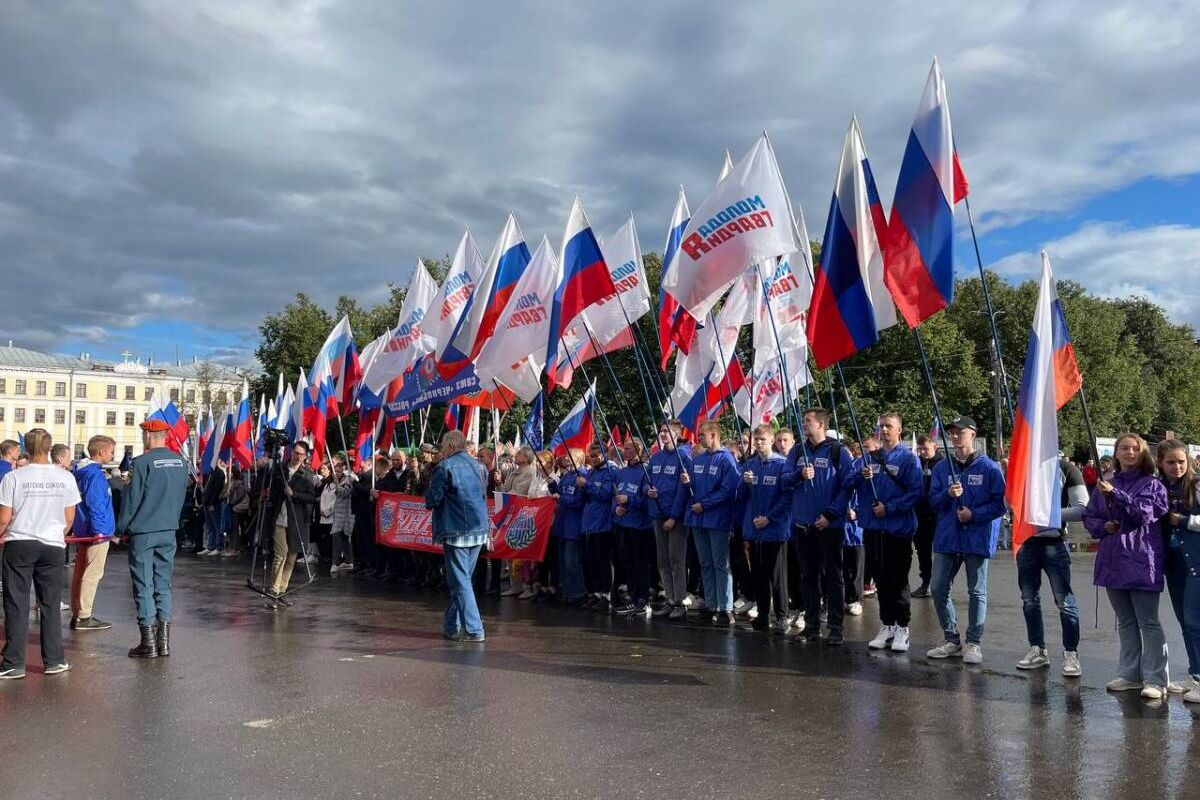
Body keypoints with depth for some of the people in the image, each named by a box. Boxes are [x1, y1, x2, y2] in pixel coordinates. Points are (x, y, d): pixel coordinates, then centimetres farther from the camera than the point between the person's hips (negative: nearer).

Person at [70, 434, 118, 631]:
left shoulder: (81, 472, 14)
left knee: (80, 572, 13)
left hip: (83, 531, 10)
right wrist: (99, 530, -21)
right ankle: (84, 617, -3)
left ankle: (77, 614, 21)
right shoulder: (95, 474, -16)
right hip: (97, 533, -10)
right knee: (92, 574, -6)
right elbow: (95, 504, -21)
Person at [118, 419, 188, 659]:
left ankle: (148, 643, 3)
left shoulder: (143, 462, -12)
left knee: (144, 587, 1)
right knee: (163, 585, 10)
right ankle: (164, 640, 11)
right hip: (169, 531, 5)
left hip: (143, 532, -5)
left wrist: (121, 527, 1)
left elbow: (132, 498, -9)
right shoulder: (180, 461, 6)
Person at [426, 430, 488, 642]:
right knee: (462, 578, 16)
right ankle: (451, 625, 23)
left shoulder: (445, 467, -9)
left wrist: (430, 499, 10)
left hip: (456, 531, -7)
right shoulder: (479, 466, 11)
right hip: (479, 529, 7)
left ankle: (473, 629, -5)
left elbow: (432, 500, -12)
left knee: (460, 581, -2)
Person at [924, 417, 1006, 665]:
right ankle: (951, 640, 18)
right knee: (939, 590, 4)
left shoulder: (989, 467, -2)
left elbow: (1000, 503, -5)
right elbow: (933, 502, 6)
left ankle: (973, 643, 14)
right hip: (947, 537, 4)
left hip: (978, 539, -4)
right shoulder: (941, 467, 9)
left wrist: (974, 514, -17)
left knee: (976, 592, 4)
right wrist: (948, 494, -14)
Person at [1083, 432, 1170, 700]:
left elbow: (1144, 513, -17)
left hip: (1141, 560, -5)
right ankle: (1129, 674, 21)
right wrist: (1103, 526, -5)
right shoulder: (1106, 483, 11)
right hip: (1113, 560, 5)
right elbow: (1089, 516, 15)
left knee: (1148, 622, -2)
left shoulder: (1152, 484, -2)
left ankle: (1155, 679, 4)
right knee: (1125, 622, 12)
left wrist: (1115, 494, -27)